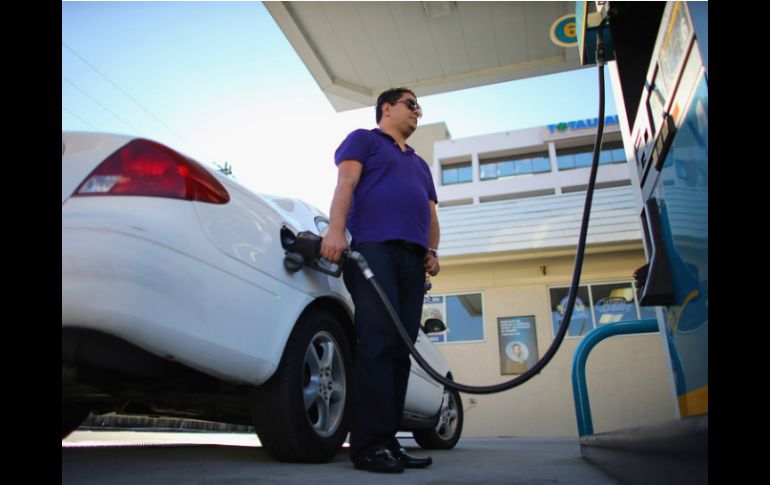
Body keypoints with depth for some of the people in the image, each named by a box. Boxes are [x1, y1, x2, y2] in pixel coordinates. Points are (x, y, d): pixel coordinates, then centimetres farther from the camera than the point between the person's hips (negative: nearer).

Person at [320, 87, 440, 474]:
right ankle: (369, 444, -16)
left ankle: (388, 441, 2)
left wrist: (432, 251, 9)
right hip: (373, 247, -7)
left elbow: (430, 212, 29)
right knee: (377, 341, -18)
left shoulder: (420, 163, 36)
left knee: (400, 350, -1)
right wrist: (336, 229, -19)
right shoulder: (363, 139, 16)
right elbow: (346, 183, -1)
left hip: (412, 257, 7)